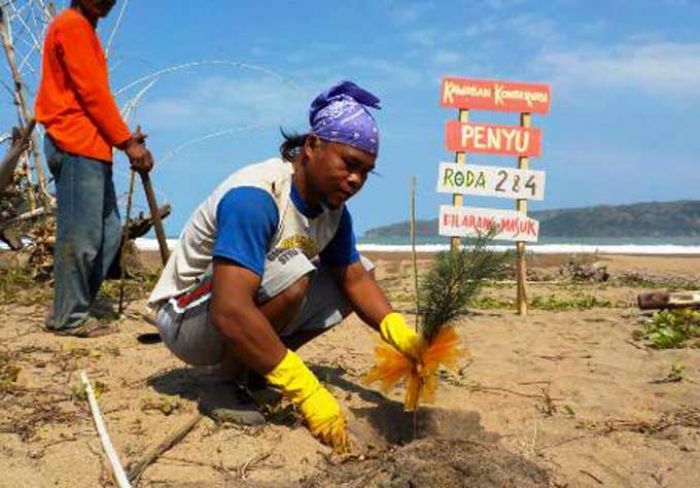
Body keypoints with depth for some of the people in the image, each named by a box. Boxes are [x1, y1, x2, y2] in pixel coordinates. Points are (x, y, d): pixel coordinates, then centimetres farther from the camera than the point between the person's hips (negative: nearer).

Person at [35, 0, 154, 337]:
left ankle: (74, 308, 15)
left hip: (90, 148, 10)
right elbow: (92, 92, -12)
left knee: (108, 233, 9)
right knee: (80, 235, -7)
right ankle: (68, 318, 0)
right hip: (77, 146, -10)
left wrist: (122, 138, 10)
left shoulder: (84, 30, 25)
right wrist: (127, 141, -11)